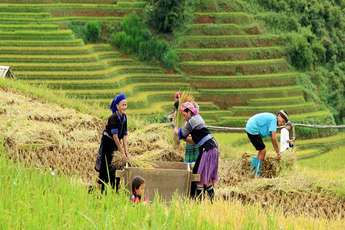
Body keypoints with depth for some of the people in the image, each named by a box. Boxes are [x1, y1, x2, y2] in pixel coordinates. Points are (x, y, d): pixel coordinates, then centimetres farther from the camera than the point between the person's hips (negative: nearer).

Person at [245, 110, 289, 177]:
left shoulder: (270, 119, 16)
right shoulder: (273, 119, -14)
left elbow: (272, 139, 20)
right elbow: (274, 138, -18)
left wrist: (277, 152, 19)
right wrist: (278, 152, -9)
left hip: (250, 128, 10)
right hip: (253, 130, -10)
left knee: (261, 150, 17)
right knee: (263, 150, -7)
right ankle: (257, 174, -3)